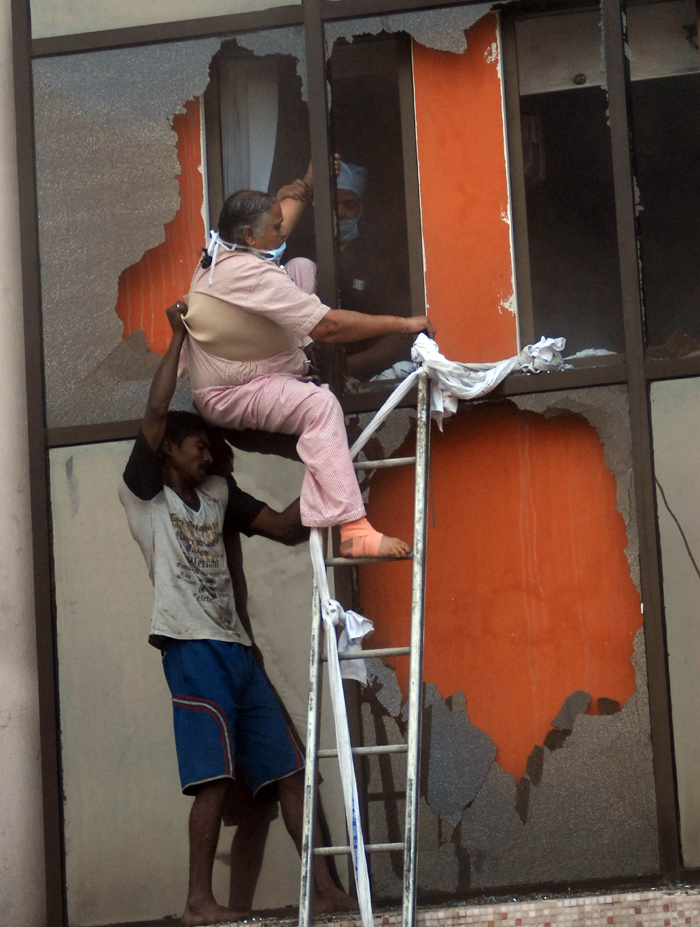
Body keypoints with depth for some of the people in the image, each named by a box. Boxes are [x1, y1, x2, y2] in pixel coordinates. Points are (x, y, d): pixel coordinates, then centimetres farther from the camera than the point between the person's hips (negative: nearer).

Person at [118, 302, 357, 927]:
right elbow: (156, 413, -9)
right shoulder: (144, 495, 3)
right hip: (192, 648, -7)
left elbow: (288, 528, 24)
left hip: (235, 650, 7)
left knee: (289, 770, 3)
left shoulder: (216, 495, 22)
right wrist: (181, 337, -6)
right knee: (214, 777, -14)